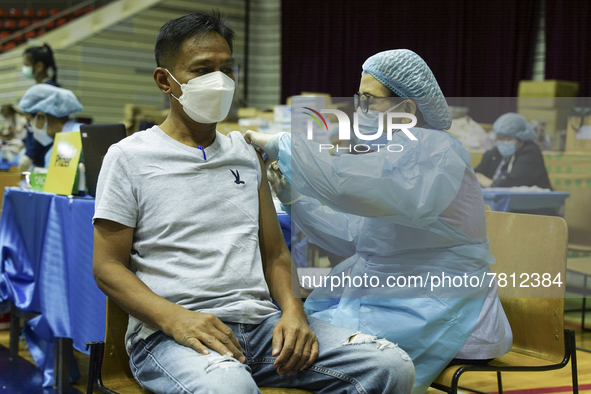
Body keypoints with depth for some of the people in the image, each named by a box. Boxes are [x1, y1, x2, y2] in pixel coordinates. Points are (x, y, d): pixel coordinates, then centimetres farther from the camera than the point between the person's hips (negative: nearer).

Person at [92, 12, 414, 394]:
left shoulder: (246, 154, 19)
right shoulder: (128, 158, 4)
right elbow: (108, 265, -1)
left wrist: (293, 311, -3)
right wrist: (176, 319, -18)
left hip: (262, 321, 5)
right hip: (170, 334, -5)